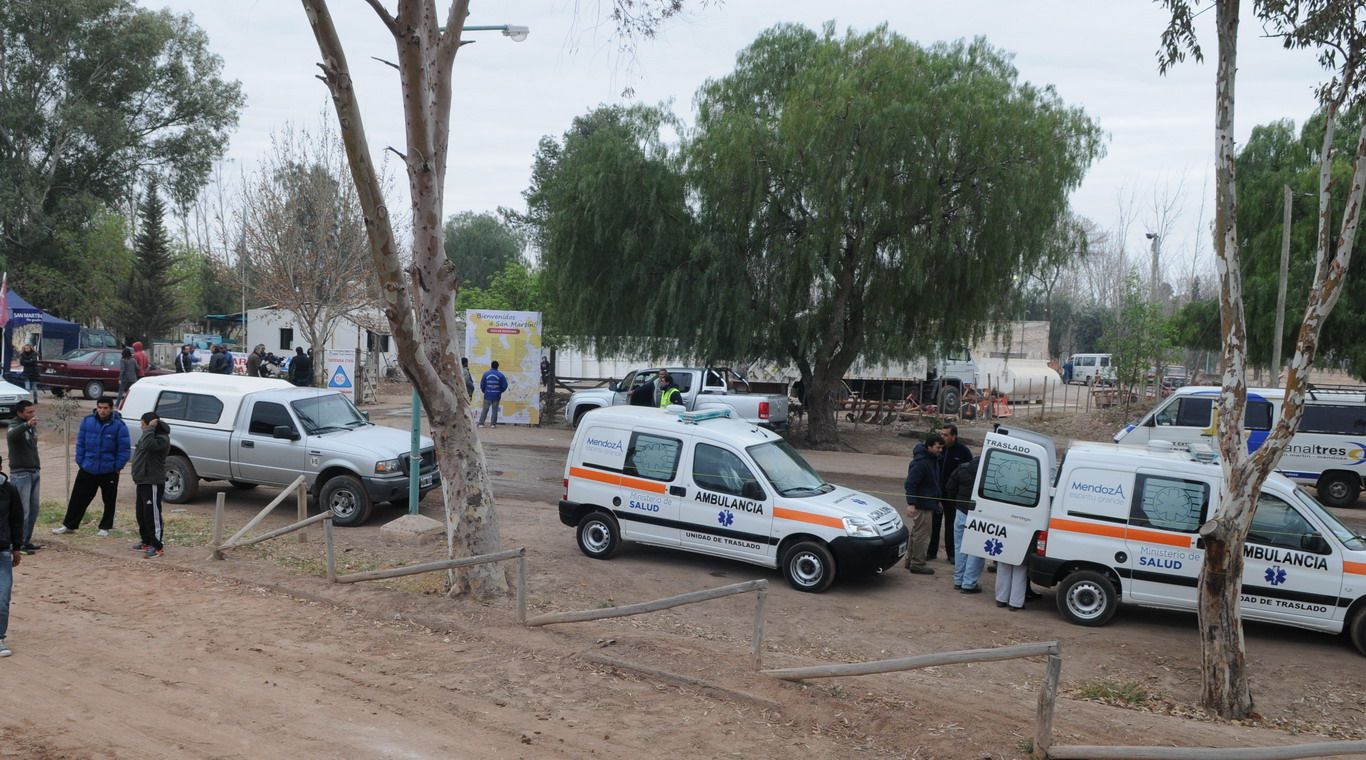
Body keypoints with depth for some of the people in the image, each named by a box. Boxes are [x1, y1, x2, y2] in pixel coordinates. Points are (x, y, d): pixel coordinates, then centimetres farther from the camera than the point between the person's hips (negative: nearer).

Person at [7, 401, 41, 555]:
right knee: (22, 510, -8)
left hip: (34, 472, 8)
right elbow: (11, 435, -37)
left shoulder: (32, 426, 13)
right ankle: (19, 544, -3)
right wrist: (26, 424, -54)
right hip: (20, 473, -8)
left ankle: (26, 541, 19)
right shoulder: (15, 426, -11)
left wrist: (36, 464, 14)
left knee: (34, 509, 10)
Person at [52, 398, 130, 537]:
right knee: (78, 498, 7)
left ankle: (105, 527, 23)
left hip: (109, 472, -2)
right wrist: (80, 462, 0)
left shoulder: (119, 425, -11)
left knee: (109, 501, 10)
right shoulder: (87, 421, -2)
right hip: (87, 469, 2)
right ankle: (69, 525, 18)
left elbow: (124, 449, -9)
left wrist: (117, 467, -12)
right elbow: (80, 443, 5)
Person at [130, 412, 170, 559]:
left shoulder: (162, 438, -16)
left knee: (152, 514, -10)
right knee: (141, 513, 17)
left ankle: (157, 546, -7)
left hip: (153, 482, -11)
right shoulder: (150, 436, 15)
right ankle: (147, 542, 29)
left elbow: (148, 445, -34)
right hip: (143, 480, 11)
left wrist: (150, 428, -25)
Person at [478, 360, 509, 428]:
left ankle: (481, 423, 2)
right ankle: (493, 424, 5)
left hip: (488, 395, 0)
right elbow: (504, 385, -1)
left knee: (485, 409, 5)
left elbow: (482, 385, 2)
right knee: (495, 410, 6)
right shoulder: (500, 375, -4)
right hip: (496, 396, 0)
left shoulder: (486, 374, -2)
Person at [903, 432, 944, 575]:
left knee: (916, 533, 17)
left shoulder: (933, 460, 12)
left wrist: (937, 500, 29)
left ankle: (910, 560, 26)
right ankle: (917, 564, 1)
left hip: (929, 503, 10)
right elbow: (910, 483, -23)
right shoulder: (920, 462, -20)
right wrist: (911, 503, -28)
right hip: (922, 505, -10)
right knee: (921, 534, -5)